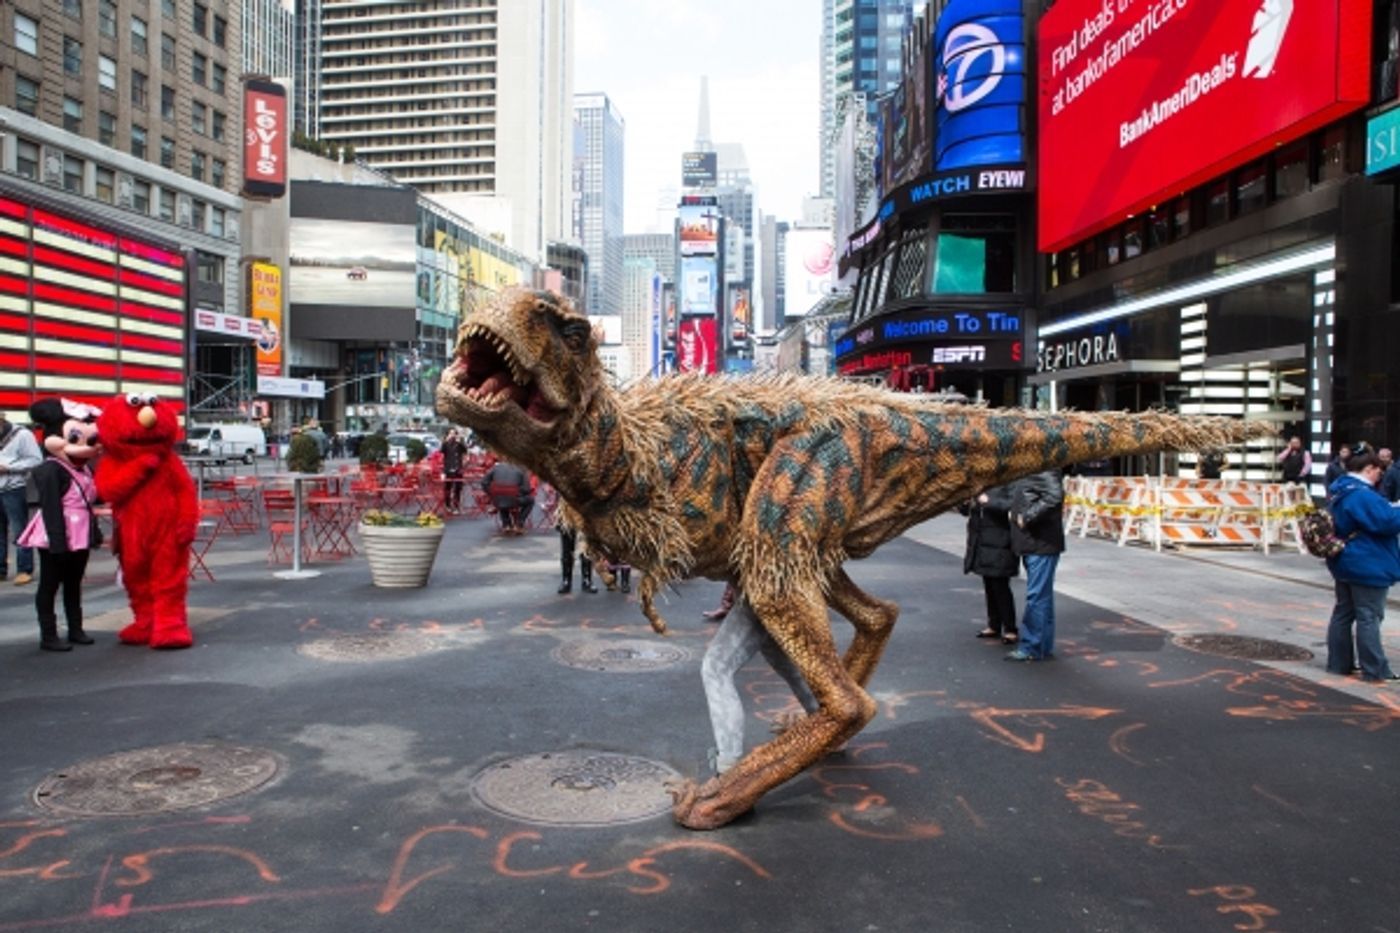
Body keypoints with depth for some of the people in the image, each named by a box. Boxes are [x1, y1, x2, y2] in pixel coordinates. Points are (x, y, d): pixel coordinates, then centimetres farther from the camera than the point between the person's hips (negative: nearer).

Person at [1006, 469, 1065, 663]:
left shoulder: (1043, 471, -15)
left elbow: (1054, 496, -28)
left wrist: (1027, 517, -23)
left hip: (1042, 544, -10)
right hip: (1031, 544, 10)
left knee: (1037, 597, -4)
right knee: (1042, 596, 15)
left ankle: (1032, 648, 2)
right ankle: (1044, 647, 23)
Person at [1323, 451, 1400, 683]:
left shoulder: (1341, 492, 11)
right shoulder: (1363, 495, -21)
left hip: (1346, 564, 10)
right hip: (1368, 566, -10)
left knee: (1343, 613, 13)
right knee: (1369, 618, -5)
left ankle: (1339, 663, 20)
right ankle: (1375, 671, 0)